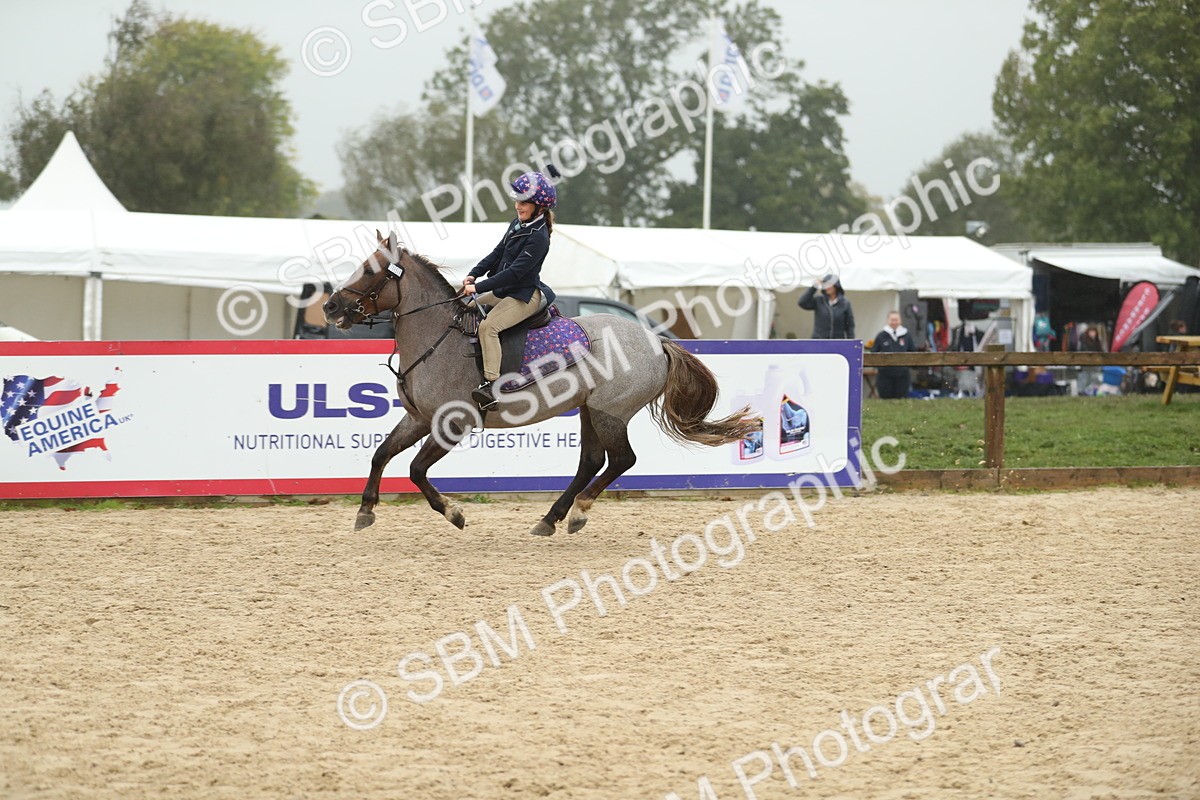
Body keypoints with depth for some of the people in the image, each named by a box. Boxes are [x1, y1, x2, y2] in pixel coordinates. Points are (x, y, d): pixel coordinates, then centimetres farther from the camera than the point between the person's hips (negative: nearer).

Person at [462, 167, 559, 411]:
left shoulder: (538, 238, -20)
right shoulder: (517, 225, 8)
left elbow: (515, 271, -26)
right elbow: (497, 254, 13)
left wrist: (479, 287, -26)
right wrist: (474, 274, -3)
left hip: (525, 296, -10)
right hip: (504, 291, 10)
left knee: (488, 326, -29)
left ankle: (492, 386, -36)